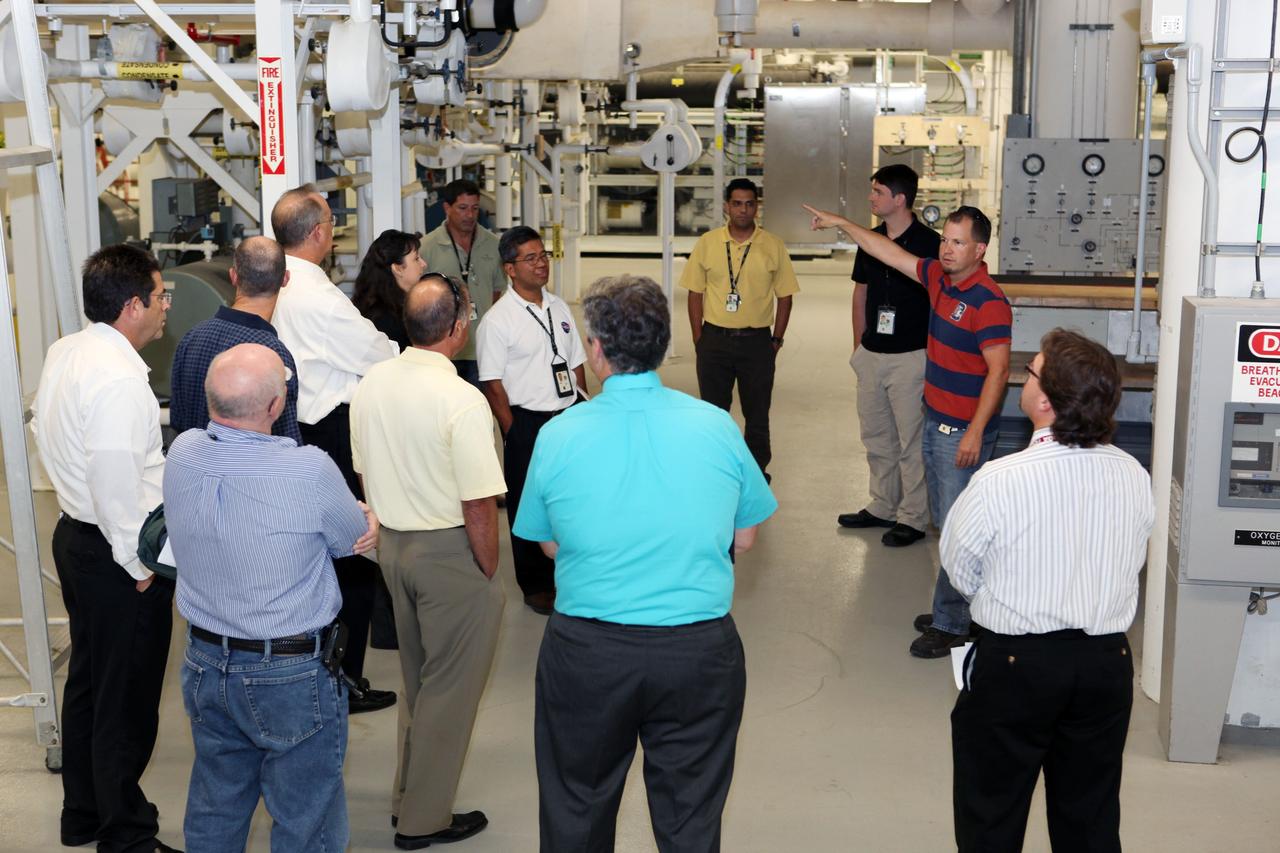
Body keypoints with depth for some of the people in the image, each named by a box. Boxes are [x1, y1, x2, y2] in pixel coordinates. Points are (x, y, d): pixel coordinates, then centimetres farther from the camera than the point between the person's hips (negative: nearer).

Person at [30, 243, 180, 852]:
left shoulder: (64, 353, 4)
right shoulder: (119, 377, -25)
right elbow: (116, 483, -28)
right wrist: (138, 565, -19)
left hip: (75, 534, 10)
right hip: (115, 553, -10)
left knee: (88, 682, 22)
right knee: (127, 703, 4)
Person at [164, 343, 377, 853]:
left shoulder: (182, 454, -8)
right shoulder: (309, 471, -26)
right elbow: (354, 539, -9)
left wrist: (354, 520, -5)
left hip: (206, 664, 6)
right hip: (292, 676, -5)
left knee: (214, 811, 23)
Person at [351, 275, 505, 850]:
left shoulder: (372, 384, 0)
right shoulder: (461, 399, -22)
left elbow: (364, 472, 10)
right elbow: (479, 505, -22)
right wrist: (488, 572, -9)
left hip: (392, 543, 7)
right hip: (449, 551, -7)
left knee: (416, 678, 23)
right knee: (450, 689, 8)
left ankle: (408, 798, 36)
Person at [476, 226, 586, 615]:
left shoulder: (559, 307, 8)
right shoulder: (497, 320, -11)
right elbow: (492, 385, -11)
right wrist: (514, 432, -12)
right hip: (527, 421, -5)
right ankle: (536, 586, 22)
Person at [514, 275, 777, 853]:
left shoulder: (558, 436, -8)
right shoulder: (717, 427, -6)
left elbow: (549, 545, 4)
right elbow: (743, 539, 4)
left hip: (586, 651, 0)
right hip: (700, 649, 1)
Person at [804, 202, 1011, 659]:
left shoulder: (989, 302, -19)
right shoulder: (939, 277, 6)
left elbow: (998, 370, -22)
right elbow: (891, 253, 18)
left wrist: (975, 432, -25)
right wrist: (841, 223, 21)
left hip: (965, 431, -9)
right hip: (936, 422, 9)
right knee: (945, 522, 16)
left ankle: (952, 624, 2)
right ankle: (953, 607, 27)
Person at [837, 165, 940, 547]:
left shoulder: (928, 243, -12)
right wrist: (858, 347, 15)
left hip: (911, 357, -7)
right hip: (871, 355, 7)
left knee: (911, 440, 1)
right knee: (876, 437, 16)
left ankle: (913, 517, 11)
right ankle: (882, 508, 29)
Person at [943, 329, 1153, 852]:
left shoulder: (998, 481, -21)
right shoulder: (1134, 476, -8)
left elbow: (960, 570, -7)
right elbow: (1132, 563, 4)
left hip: (1015, 664, -4)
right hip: (1106, 661, 4)